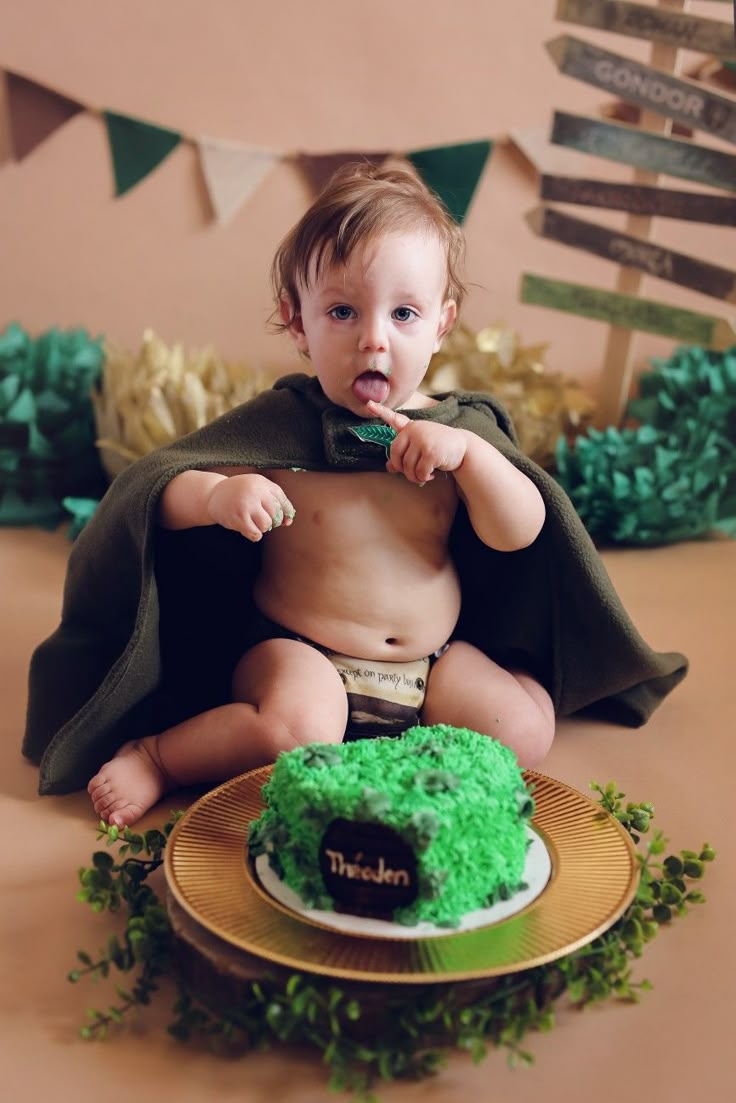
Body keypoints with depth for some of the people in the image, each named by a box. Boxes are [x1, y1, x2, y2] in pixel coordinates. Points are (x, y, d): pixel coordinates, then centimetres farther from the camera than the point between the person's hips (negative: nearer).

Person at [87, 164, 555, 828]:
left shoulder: (448, 432, -2)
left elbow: (521, 533, -8)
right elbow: (167, 499, -9)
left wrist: (467, 451, -24)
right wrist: (219, 496, -32)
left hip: (432, 661, 4)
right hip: (301, 654, -4)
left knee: (527, 730, -11)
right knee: (298, 728, -32)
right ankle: (159, 755, -7)